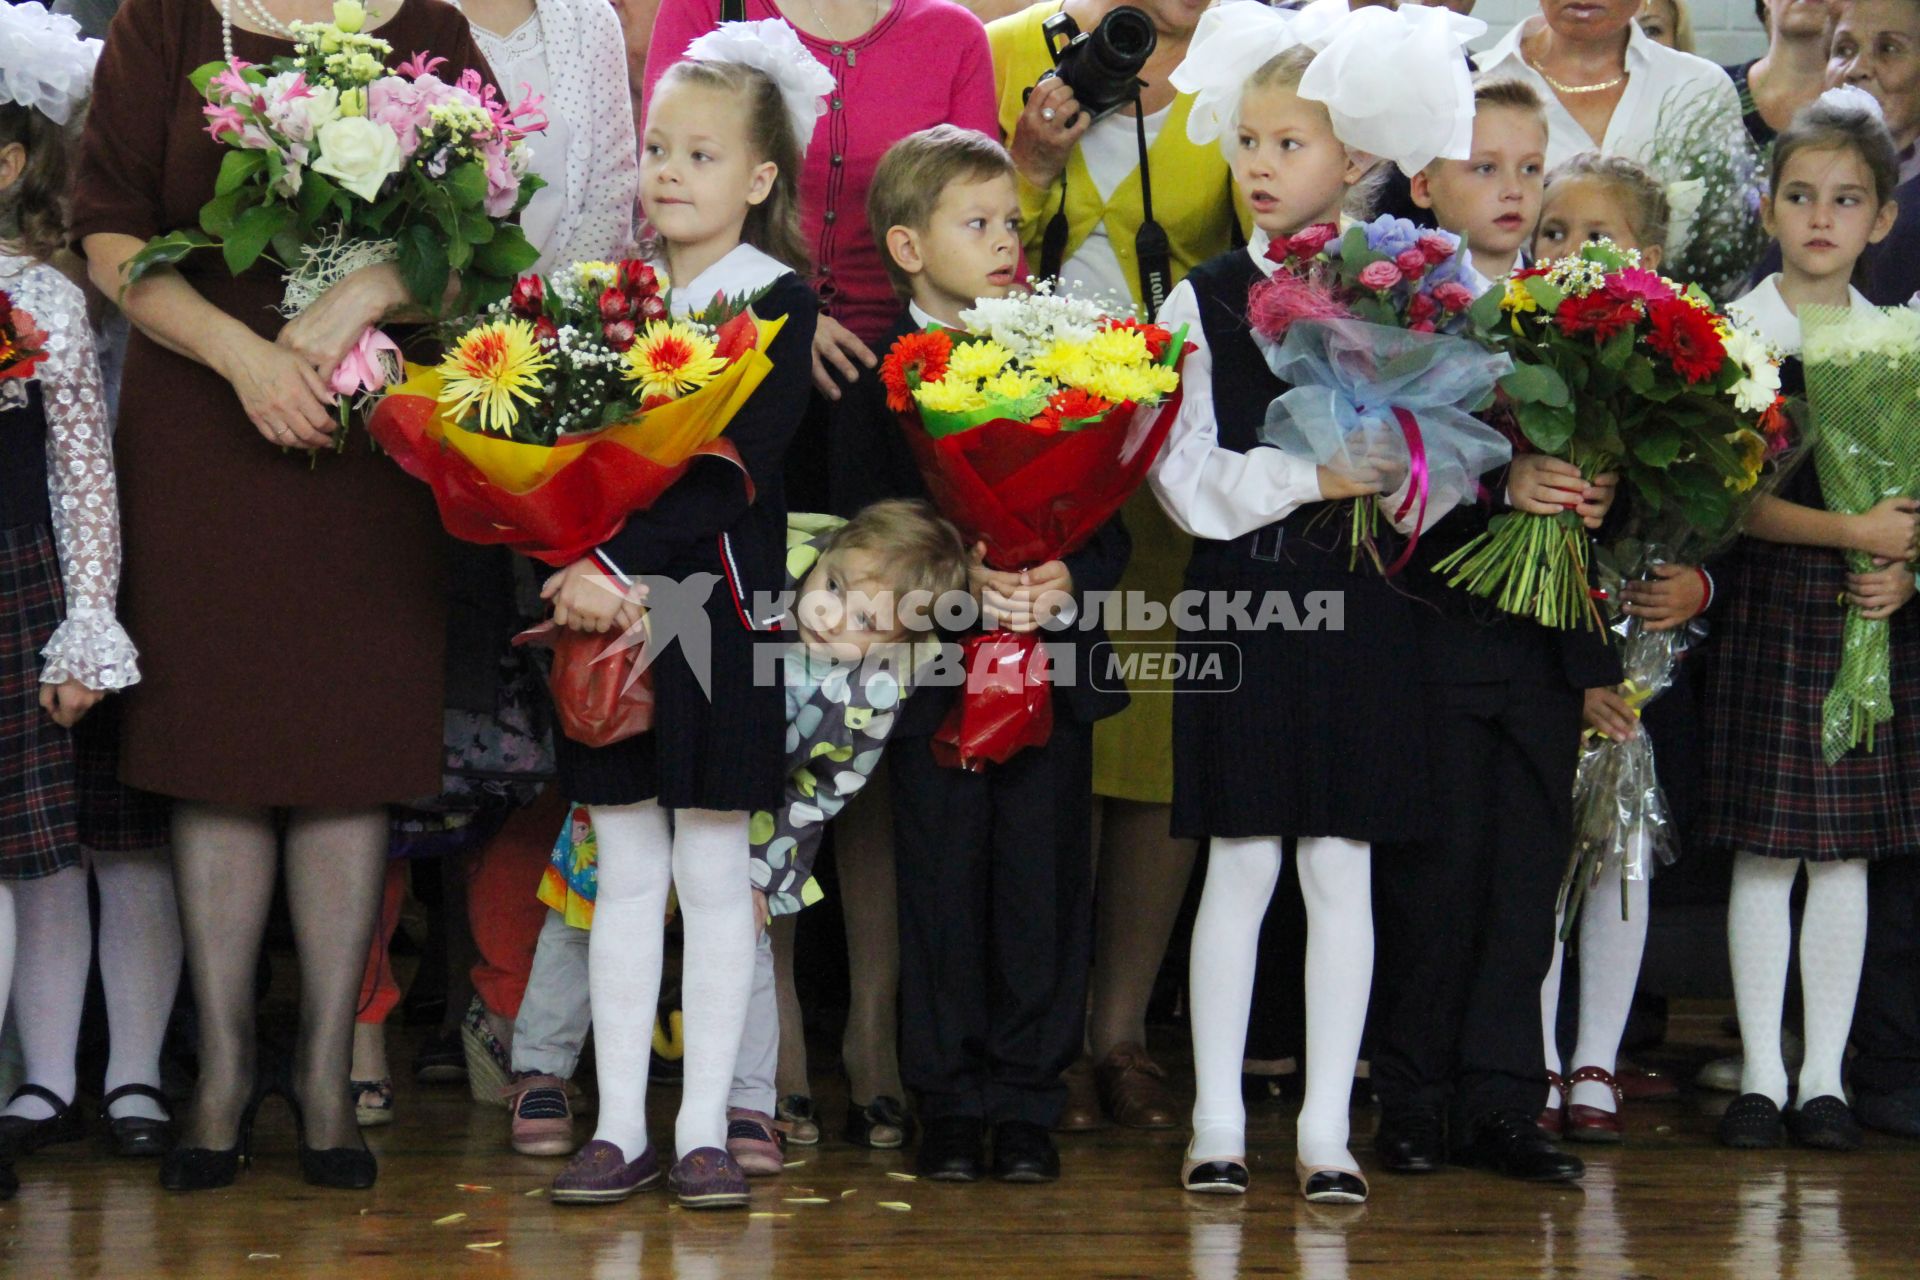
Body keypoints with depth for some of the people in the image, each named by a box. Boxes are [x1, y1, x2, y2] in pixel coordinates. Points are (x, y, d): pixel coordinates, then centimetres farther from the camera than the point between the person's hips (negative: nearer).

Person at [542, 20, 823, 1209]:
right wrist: (574, 568, -12)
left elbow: (735, 472, -14)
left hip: (714, 605, -4)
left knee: (713, 874, 2)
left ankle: (707, 1129, 7)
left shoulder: (779, 300, -4)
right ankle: (621, 1126, 11)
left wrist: (619, 561, -21)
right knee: (624, 875, 7)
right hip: (607, 612, 4)